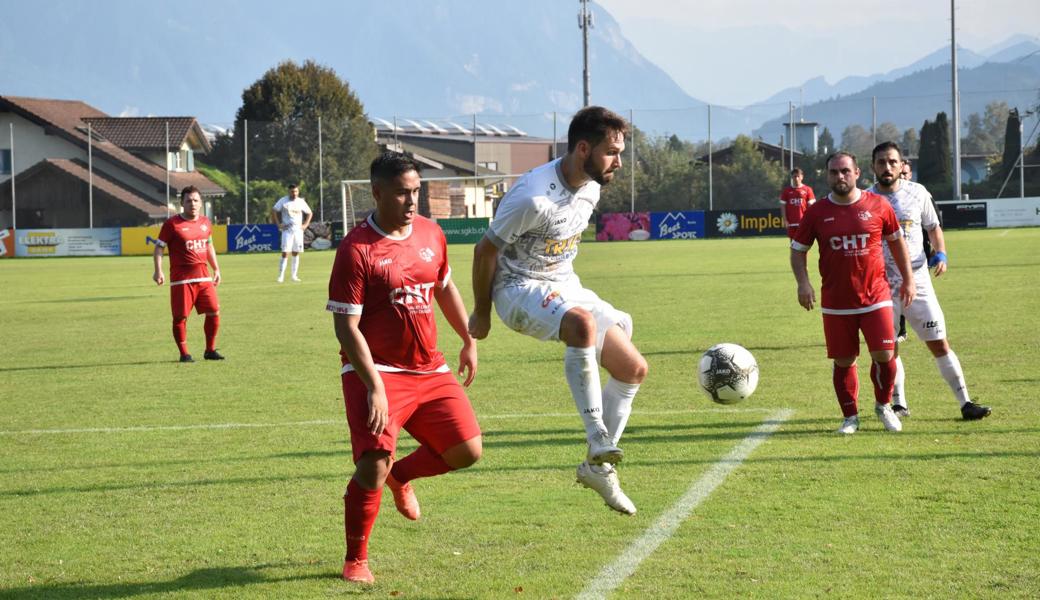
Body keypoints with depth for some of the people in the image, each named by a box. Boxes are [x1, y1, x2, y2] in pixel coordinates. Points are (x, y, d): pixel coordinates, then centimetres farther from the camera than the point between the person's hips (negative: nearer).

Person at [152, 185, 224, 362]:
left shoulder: (205, 222, 12)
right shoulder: (172, 224, -5)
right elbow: (159, 248, -4)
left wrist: (216, 269, 23)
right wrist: (158, 271, -15)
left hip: (204, 276, 5)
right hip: (181, 278, -5)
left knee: (214, 312, 1)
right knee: (180, 316, -2)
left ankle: (210, 350, 16)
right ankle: (184, 353, 10)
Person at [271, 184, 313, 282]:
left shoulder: (301, 202, 6)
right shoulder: (283, 200, -2)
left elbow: (309, 213, 17)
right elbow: (273, 210, 1)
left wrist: (305, 224, 6)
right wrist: (278, 224, -5)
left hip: (298, 230, 3)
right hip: (287, 229, -3)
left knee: (296, 253, 7)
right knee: (285, 253, -10)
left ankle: (294, 275, 14)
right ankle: (281, 276, -8)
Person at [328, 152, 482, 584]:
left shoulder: (431, 234, 6)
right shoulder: (356, 249, -14)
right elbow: (346, 327, -16)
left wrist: (469, 341, 25)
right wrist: (374, 387, -22)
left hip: (429, 370, 6)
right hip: (376, 372, -6)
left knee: (468, 450, 0)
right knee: (373, 464, -18)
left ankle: (400, 476, 30)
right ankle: (355, 561, 3)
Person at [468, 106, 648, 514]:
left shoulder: (591, 188, 0)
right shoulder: (533, 197, -26)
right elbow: (485, 250, -15)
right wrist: (481, 313, -4)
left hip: (565, 287, 9)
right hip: (520, 290, -9)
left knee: (634, 369, 1)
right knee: (583, 324, -40)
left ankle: (598, 467, 14)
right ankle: (599, 446, -35)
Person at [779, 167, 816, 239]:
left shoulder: (807, 190, 3)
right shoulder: (786, 190, 7)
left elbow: (810, 206, 2)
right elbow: (783, 206, 7)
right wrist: (785, 220, -2)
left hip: (803, 222, -1)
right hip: (791, 222, 1)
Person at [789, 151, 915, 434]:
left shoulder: (878, 206, 0)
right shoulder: (817, 212, 0)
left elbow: (896, 241, 12)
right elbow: (798, 250, 8)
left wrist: (907, 280, 11)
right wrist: (803, 283, -8)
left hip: (875, 298, -1)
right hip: (835, 303, 1)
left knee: (884, 355, -6)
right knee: (843, 362, 4)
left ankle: (883, 406, 20)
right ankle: (850, 417, 21)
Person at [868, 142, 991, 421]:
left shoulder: (917, 193, 2)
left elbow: (933, 227, 14)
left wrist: (940, 254, -4)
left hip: (917, 283, 0)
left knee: (940, 345, 0)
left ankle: (965, 402, 5)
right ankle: (899, 404, 21)